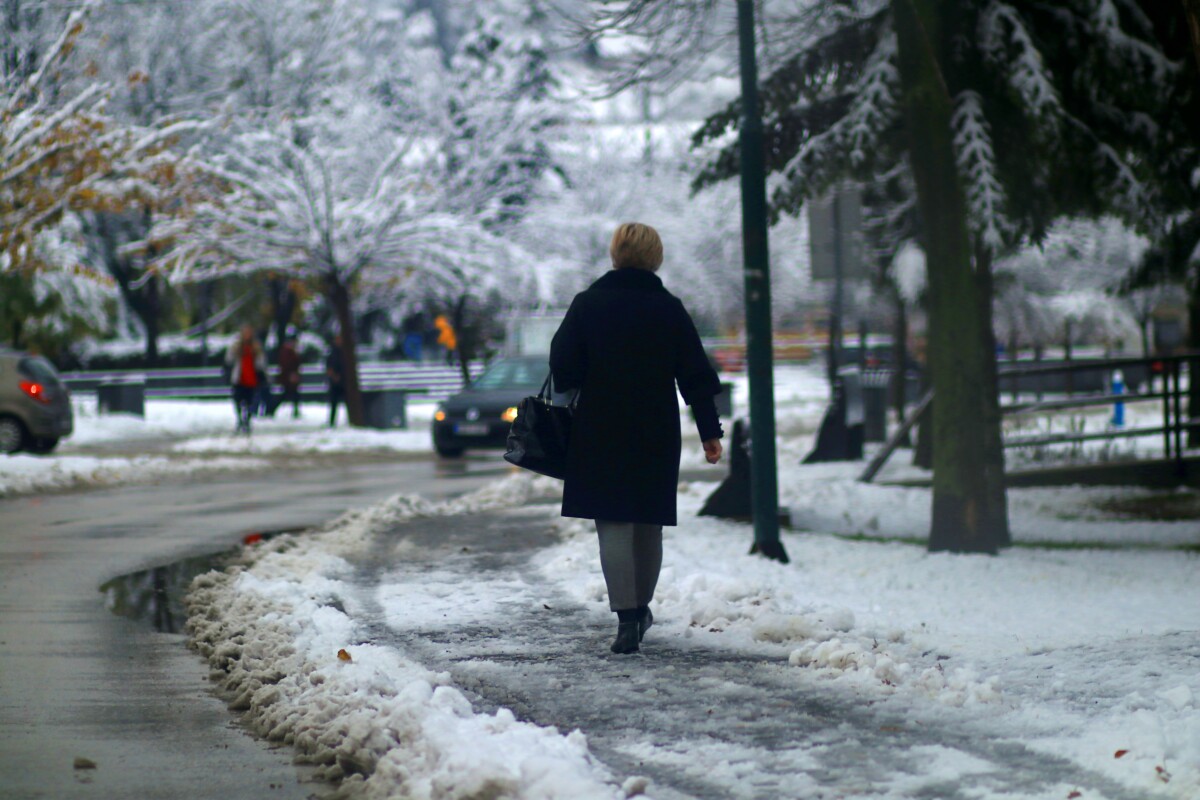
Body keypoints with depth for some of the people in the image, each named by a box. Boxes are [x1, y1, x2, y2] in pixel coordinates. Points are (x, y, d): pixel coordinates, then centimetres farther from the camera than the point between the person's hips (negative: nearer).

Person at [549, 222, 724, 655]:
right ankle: (641, 608, 26)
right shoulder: (669, 309, 0)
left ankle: (627, 618, -14)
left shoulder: (587, 304, -4)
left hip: (600, 431, -2)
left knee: (613, 525, -3)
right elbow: (696, 376, 1)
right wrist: (710, 432, 7)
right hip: (657, 434, 2)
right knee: (649, 525, 15)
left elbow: (563, 370, -5)